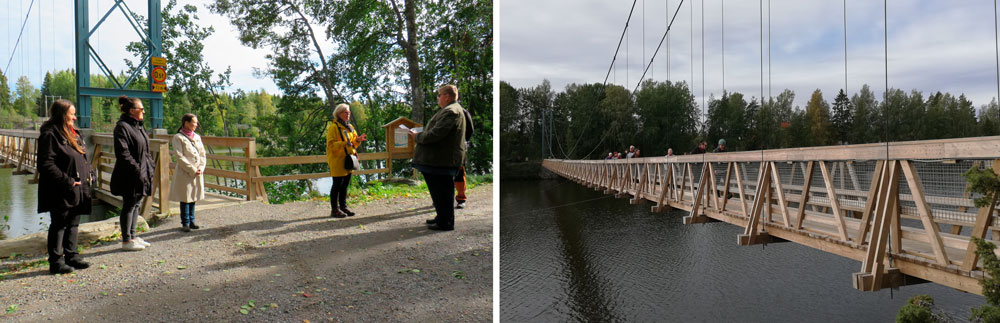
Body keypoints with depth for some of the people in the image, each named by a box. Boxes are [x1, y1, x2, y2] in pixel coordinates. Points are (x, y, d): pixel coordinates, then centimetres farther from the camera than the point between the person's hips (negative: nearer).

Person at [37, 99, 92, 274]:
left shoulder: (73, 134, 15)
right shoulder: (50, 135, -13)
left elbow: (83, 159, 24)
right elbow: (45, 165, -18)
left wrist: (89, 174, 9)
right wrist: (67, 181, -21)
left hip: (78, 189, 8)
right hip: (60, 193, -8)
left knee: (73, 224, 14)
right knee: (59, 225, 0)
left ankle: (71, 256, 24)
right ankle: (56, 261, 9)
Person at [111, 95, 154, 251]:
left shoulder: (138, 126, 14)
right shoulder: (122, 127, -14)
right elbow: (123, 153, -20)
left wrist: (149, 167, 12)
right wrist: (137, 170, -22)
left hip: (142, 173, 9)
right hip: (129, 176, -9)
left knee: (136, 205, 15)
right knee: (129, 206, 0)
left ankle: (132, 236, 25)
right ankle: (126, 240, 9)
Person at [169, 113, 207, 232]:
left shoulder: (197, 137, 13)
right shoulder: (178, 138, -6)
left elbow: (202, 154, 12)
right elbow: (180, 157, -13)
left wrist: (201, 168, -3)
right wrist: (192, 170, -15)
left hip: (198, 173, 6)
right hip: (185, 173, -6)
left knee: (193, 197, 11)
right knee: (185, 198, 0)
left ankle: (191, 221, 20)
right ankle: (185, 223, 9)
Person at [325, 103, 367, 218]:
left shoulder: (350, 127, 16)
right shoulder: (334, 127, -10)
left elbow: (353, 143, 20)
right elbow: (330, 144, -17)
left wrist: (358, 140, -1)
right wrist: (344, 143, -29)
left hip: (347, 160, 8)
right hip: (337, 160, -8)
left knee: (345, 185, 13)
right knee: (337, 184, -3)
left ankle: (343, 206, 23)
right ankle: (334, 209, 4)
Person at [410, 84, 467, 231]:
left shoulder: (450, 111, -18)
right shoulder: (453, 109, 18)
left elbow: (435, 134, -24)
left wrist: (417, 137, -9)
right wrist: (420, 134, 16)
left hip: (441, 161, -11)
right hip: (442, 160, 11)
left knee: (441, 192, -3)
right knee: (442, 191, 19)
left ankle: (445, 223, 5)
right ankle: (443, 218, 30)